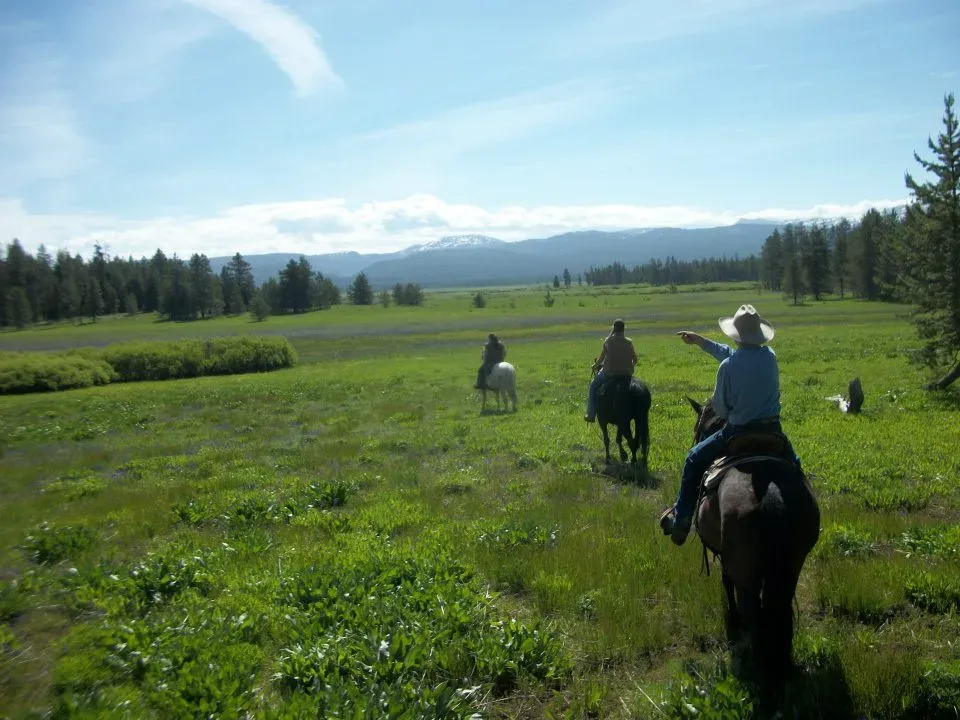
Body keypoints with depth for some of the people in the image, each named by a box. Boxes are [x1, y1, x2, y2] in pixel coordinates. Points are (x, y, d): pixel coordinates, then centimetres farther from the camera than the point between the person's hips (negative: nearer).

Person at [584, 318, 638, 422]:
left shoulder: (608, 341, -7)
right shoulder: (629, 342, -2)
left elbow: (601, 358, -1)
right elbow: (635, 360, 4)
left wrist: (595, 365, 18)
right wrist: (630, 367, 25)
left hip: (609, 373, -3)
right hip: (626, 374, 3)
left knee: (593, 387, 19)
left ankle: (591, 415, 16)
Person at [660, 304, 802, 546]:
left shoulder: (728, 366, -18)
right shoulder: (770, 356, -1)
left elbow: (719, 408, -9)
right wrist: (700, 341, 22)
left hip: (738, 432, -4)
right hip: (772, 430, 5)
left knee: (694, 460, 14)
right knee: (793, 464, 35)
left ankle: (680, 519, 15)